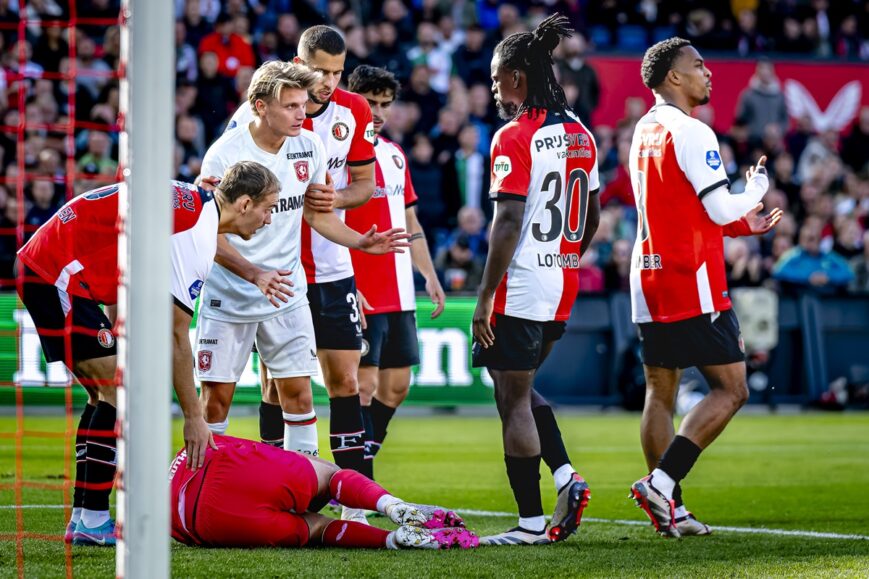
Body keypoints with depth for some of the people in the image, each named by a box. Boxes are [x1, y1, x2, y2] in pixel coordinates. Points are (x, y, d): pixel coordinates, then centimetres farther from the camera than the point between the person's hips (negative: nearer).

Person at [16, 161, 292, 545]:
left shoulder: (194, 201, 9)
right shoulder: (195, 236, -17)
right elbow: (177, 335, -15)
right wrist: (193, 418, -10)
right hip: (58, 274, -10)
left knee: (106, 392, 14)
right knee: (119, 389, -11)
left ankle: (82, 518, 14)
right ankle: (92, 520, -10)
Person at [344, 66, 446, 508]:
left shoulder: (395, 154, 16)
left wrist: (429, 276, 17)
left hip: (399, 294, 8)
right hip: (360, 295, -8)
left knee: (396, 385, 9)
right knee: (364, 385, -9)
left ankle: (357, 466, 20)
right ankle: (360, 481, -7)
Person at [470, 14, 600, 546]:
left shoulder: (515, 137, -14)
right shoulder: (581, 136, 10)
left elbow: (509, 222, -18)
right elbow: (593, 216, 18)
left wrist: (485, 297, -15)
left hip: (521, 285, -8)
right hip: (563, 285, 8)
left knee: (514, 400, 0)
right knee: (520, 387, 22)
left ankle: (532, 522, 1)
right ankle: (565, 476, 7)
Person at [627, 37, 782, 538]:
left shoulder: (643, 133, 15)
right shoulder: (691, 133, -13)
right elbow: (720, 210, -16)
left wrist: (745, 223, 23)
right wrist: (755, 191, 4)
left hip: (650, 283, 9)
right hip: (693, 286, -9)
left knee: (660, 394, 9)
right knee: (731, 389, -3)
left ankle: (669, 509, 9)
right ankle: (662, 482, -13)